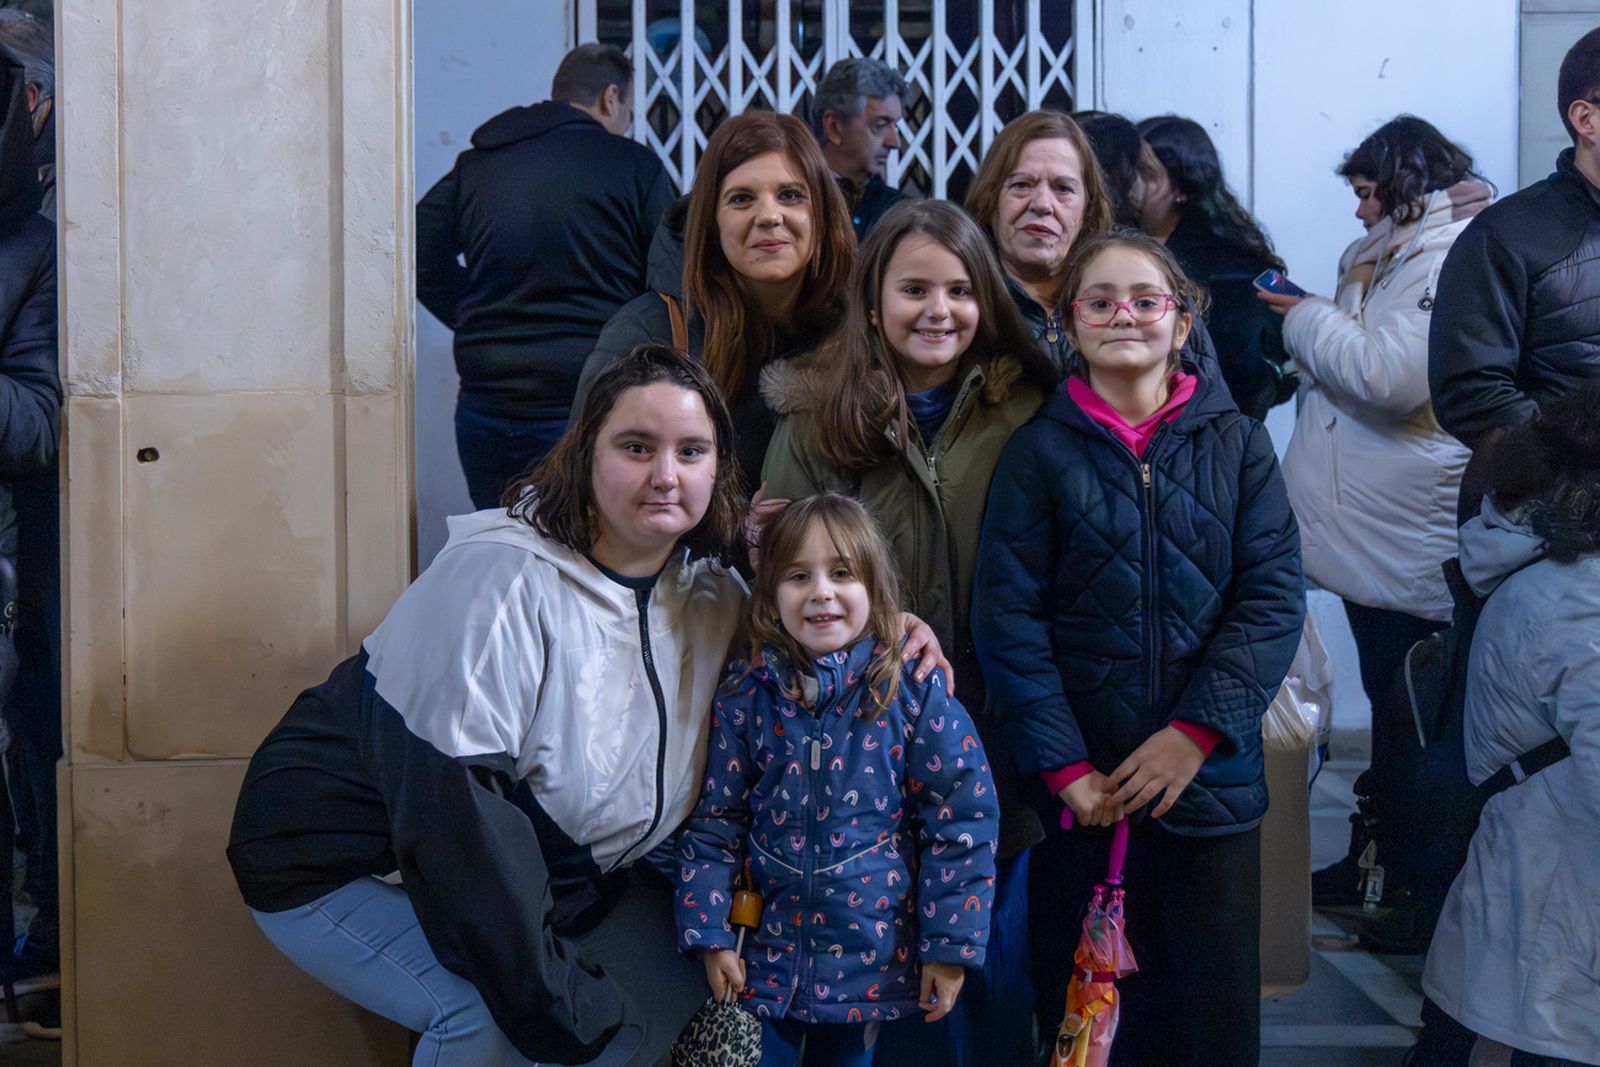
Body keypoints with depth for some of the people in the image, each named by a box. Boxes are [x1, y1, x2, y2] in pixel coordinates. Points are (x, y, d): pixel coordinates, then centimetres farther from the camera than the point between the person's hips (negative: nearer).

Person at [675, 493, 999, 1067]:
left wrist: (950, 947, -8)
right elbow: (714, 820, 2)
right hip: (767, 953, 1)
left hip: (873, 957, -1)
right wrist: (709, 933, -2)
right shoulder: (743, 696, -4)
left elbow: (962, 819, -8)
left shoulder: (916, 693, -10)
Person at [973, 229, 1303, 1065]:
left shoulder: (1236, 442, 4)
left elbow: (1274, 597, -2)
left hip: (1209, 775, 1)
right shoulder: (1039, 451, 1)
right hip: (1079, 788, 0)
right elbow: (1008, 619, -4)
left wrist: (1197, 731, -12)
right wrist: (1064, 766, -10)